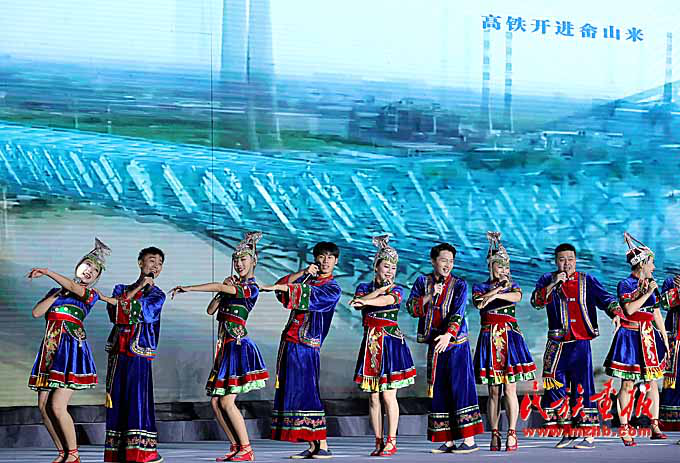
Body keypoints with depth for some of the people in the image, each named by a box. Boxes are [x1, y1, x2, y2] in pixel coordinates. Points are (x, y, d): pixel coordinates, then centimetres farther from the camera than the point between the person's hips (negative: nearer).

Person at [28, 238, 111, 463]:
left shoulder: (91, 294, 7)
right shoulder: (56, 291, 20)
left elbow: (75, 288, -15)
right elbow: (37, 312, 6)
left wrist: (47, 272, -18)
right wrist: (58, 293, 1)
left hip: (72, 348, -6)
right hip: (50, 349, 6)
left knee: (57, 406, -15)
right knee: (43, 406, 1)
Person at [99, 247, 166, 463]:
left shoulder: (157, 295, 12)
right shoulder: (122, 289, 19)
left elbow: (143, 310, -8)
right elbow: (114, 314, 0)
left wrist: (113, 300, -12)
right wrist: (137, 288, -5)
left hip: (140, 351, -3)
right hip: (118, 350, 3)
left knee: (138, 396, -12)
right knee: (116, 397, 0)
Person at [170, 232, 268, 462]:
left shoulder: (251, 289, -7)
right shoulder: (231, 286, 18)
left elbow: (218, 286, -18)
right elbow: (211, 310, 13)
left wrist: (187, 288, -19)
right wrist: (222, 292, -2)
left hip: (238, 346, -8)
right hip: (224, 348, 8)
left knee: (226, 401, -14)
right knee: (215, 402, 4)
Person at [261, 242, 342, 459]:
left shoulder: (333, 289, -1)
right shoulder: (307, 278, 18)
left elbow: (309, 294, -18)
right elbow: (283, 284, 4)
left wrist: (278, 287, -21)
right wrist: (303, 273, -7)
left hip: (306, 345, -7)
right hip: (289, 342, 7)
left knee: (306, 392, -13)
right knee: (290, 391, 3)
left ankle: (323, 446, -10)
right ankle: (312, 446, 5)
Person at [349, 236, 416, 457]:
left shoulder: (396, 290, 1)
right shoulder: (364, 287, 10)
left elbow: (386, 300, -22)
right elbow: (358, 302, -12)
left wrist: (365, 301, -38)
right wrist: (380, 288, -11)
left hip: (391, 344, -3)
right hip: (370, 345, 3)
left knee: (388, 395, -6)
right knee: (373, 397, 3)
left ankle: (391, 441, -1)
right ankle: (378, 441, 8)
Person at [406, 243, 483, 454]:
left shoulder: (459, 285, -1)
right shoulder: (423, 282, 10)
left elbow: (458, 312, -14)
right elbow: (411, 308, 1)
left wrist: (448, 335, -29)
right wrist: (429, 296, -14)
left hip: (456, 343, -4)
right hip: (434, 345, 4)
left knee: (460, 387, -10)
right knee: (438, 391, 4)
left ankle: (469, 440, -10)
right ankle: (448, 441, 9)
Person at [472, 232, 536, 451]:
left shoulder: (512, 285, 11)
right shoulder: (480, 287, 11)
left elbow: (516, 297, -13)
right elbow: (478, 302, -12)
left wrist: (495, 294, -25)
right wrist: (499, 287, -7)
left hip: (510, 336, 0)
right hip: (489, 337, 0)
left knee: (509, 389, -6)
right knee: (493, 391, 1)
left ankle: (512, 433, -5)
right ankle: (494, 434, 3)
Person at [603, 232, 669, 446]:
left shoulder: (651, 284, 12)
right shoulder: (625, 285, -7)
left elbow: (657, 315, 16)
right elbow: (629, 309, -21)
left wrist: (665, 339, 14)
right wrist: (647, 293, -17)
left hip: (649, 338, 6)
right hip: (629, 338, -6)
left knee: (652, 381, 4)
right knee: (627, 384, -4)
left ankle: (655, 427, 8)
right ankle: (624, 430, -1)